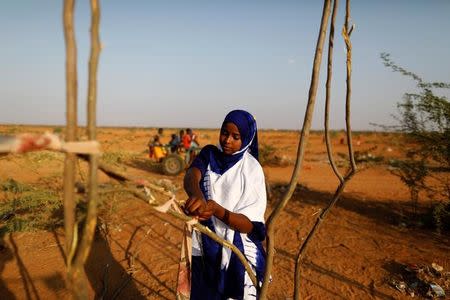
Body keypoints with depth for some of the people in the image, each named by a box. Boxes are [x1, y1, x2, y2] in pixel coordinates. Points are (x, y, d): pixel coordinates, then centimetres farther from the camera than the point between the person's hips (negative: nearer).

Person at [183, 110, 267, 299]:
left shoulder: (252, 170, -12)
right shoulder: (209, 154, -3)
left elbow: (249, 225, -17)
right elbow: (190, 177, -24)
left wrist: (215, 209, -35)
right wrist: (196, 195, -48)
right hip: (203, 249, 3)